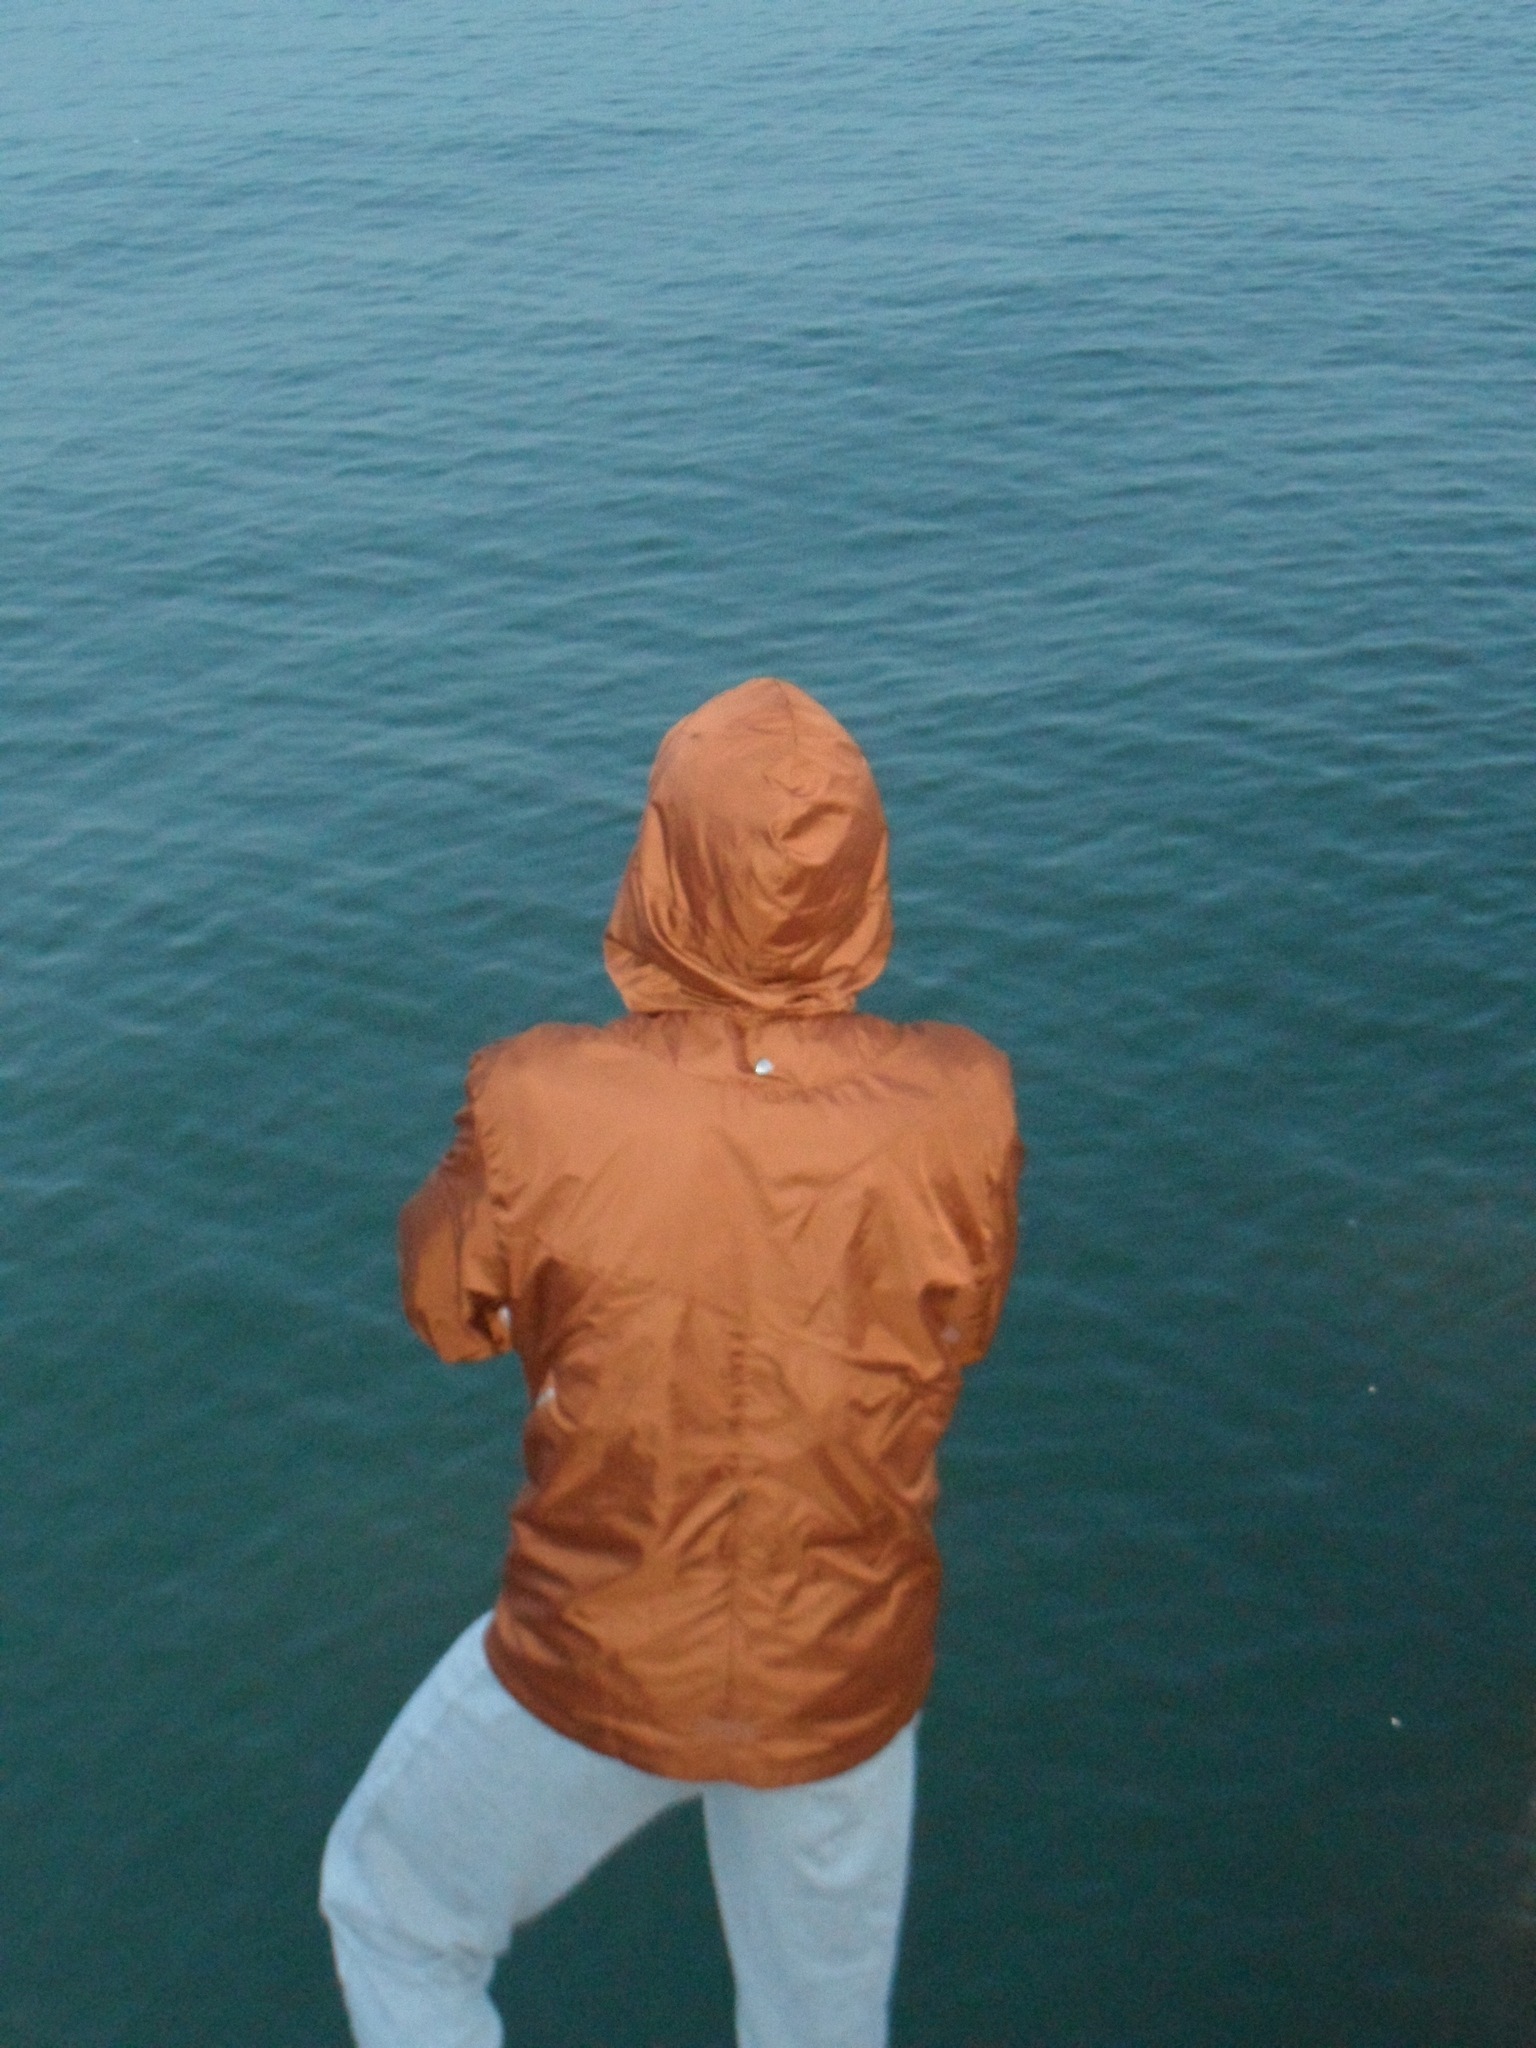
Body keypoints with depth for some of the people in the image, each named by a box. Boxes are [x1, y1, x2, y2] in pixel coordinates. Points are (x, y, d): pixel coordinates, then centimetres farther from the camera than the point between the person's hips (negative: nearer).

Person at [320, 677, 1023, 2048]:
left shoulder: (548, 1113, -29)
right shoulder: (958, 1114, -24)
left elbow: (448, 1310, -8)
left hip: (592, 1674, -2)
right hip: (846, 1681, 2)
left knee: (393, 1912, 29)